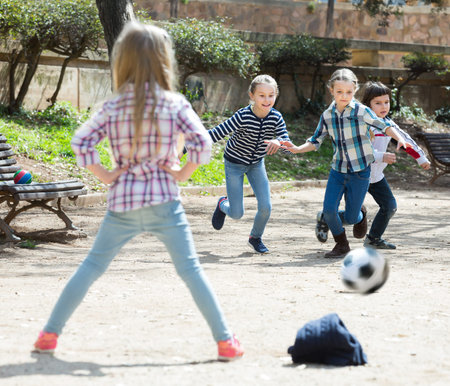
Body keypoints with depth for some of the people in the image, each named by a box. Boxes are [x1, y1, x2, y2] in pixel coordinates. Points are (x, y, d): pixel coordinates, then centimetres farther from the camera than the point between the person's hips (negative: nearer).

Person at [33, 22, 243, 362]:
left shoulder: (113, 107, 1)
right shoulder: (175, 103, -4)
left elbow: (81, 142, -6)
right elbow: (202, 143, -13)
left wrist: (105, 175, 1)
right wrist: (183, 173, -1)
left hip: (123, 201, 2)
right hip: (164, 200, -2)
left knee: (92, 267, 12)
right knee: (191, 270, 4)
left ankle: (50, 334, 14)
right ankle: (225, 340, 3)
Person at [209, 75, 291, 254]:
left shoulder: (276, 118, -17)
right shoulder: (243, 116, -29)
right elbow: (216, 133, -28)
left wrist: (278, 142, -46)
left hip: (256, 163, 3)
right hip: (234, 163, -3)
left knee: (266, 207, -8)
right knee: (237, 214, -2)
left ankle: (255, 238, 23)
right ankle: (223, 204, 37)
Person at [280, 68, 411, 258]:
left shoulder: (361, 111, -10)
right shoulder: (327, 116, 2)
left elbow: (384, 126, -5)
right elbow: (315, 141, 9)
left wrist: (400, 140, -20)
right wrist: (297, 149, -6)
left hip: (360, 171, -3)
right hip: (338, 170, 3)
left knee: (351, 217, -1)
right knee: (329, 208, -10)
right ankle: (341, 245, 15)